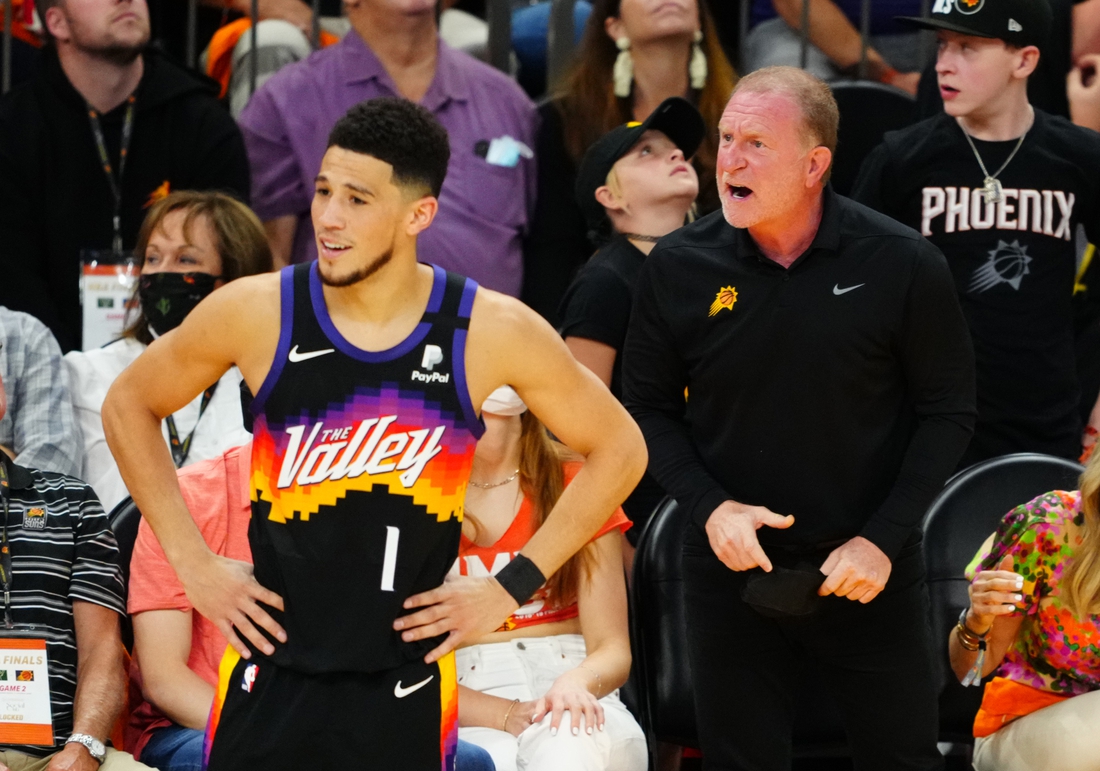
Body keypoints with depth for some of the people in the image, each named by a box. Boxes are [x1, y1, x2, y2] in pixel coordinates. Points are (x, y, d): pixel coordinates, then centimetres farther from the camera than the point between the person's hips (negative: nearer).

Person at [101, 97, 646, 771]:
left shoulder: (491, 331, -7)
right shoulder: (255, 313, -7)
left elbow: (619, 450, 6)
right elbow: (130, 405, 10)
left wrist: (511, 588, 1)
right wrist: (193, 562, 4)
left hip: (408, 688, 0)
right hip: (271, 677, 0)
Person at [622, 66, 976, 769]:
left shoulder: (902, 264, -11)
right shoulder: (678, 268, -6)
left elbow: (947, 413, -3)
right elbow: (650, 408, 5)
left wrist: (883, 539, -12)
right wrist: (708, 506, -11)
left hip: (872, 577, -1)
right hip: (733, 570, 2)